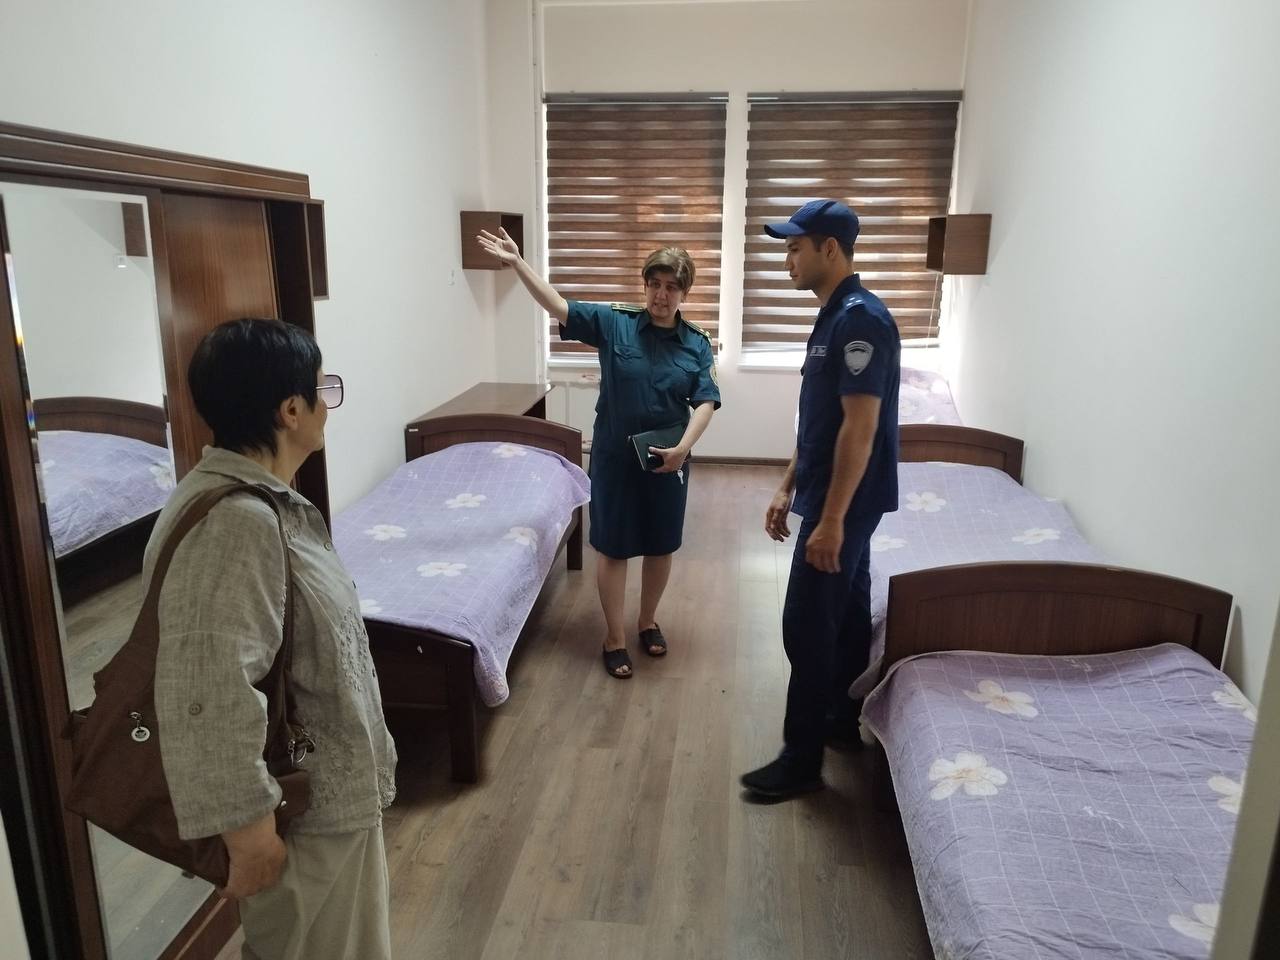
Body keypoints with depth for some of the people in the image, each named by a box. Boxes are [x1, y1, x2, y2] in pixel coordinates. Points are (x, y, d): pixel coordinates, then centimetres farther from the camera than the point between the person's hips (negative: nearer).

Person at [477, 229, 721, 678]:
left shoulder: (697, 343, -1)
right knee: (613, 548, 6)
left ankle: (648, 621, 36)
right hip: (615, 457, -2)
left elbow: (705, 402, -6)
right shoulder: (613, 322, -5)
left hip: (668, 459, 2)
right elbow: (559, 307, -11)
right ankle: (614, 637, 20)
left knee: (661, 546, 14)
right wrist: (518, 263, -21)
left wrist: (684, 447, -21)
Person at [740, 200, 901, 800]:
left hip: (846, 502, -10)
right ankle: (843, 717, 36)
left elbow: (860, 427, -25)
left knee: (806, 624, -4)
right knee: (845, 609, 20)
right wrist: (788, 488, 18)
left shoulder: (861, 319, -20)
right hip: (832, 497, 10)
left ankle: (801, 760, 8)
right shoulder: (835, 316, 12)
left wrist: (831, 519, -24)